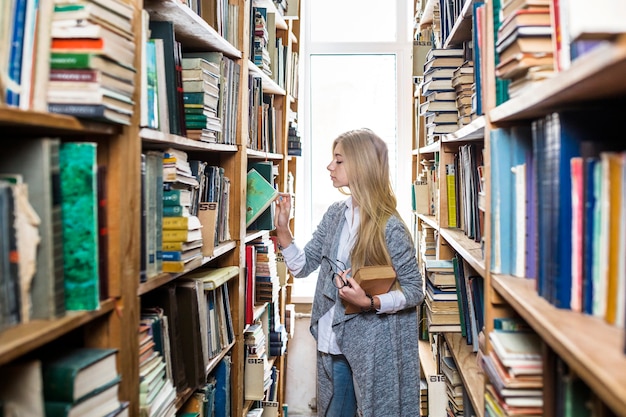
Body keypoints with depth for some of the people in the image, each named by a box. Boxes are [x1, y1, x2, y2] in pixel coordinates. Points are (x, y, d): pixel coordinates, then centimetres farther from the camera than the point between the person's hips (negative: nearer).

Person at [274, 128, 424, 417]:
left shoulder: (389, 228, -16)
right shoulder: (334, 215, 2)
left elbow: (415, 291, -10)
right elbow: (303, 267, 5)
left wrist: (369, 303, -24)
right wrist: (282, 229, -7)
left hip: (374, 348, -6)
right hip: (333, 342, 6)